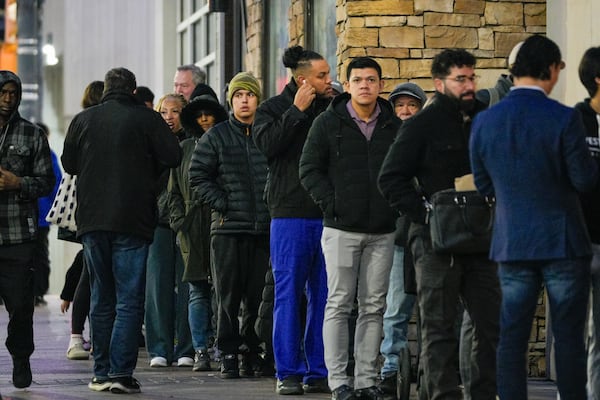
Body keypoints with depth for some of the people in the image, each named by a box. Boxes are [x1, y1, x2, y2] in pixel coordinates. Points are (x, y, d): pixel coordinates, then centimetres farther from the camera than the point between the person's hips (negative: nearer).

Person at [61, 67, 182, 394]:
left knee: (101, 300, 13)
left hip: (92, 221, 3)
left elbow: (68, 163, 12)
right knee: (129, 301, -3)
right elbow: (172, 156, -9)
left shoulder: (83, 120, 4)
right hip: (132, 221, -3)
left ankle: (101, 373, 12)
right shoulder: (147, 119, -5)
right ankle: (120, 373, -12)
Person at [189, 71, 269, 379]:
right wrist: (222, 204, -6)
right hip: (228, 228, -1)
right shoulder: (216, 137, 6)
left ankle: (251, 354, 11)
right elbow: (198, 177, 5)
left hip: (266, 228, 1)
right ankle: (228, 356, 3)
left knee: (258, 296, 3)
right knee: (228, 296, -1)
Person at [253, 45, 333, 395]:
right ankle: (289, 372, 3)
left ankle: (319, 371, 10)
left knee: (323, 296, 4)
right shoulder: (274, 108, 4)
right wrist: (297, 110, -12)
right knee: (289, 294, -2)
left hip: (327, 215, 3)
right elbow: (267, 144, -14)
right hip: (291, 215, -3)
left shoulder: (331, 109, 12)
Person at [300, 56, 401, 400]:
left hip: (382, 231, 3)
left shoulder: (394, 127, 8)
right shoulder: (328, 123, 1)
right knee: (339, 304, -2)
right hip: (342, 229, -3)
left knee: (374, 306, 5)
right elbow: (309, 169, 1)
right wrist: (331, 204, -9)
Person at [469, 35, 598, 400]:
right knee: (569, 336, 3)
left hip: (511, 243, 4)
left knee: (512, 336, 7)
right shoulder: (564, 119, -14)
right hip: (563, 242, -4)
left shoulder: (484, 122, 0)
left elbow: (484, 185, 8)